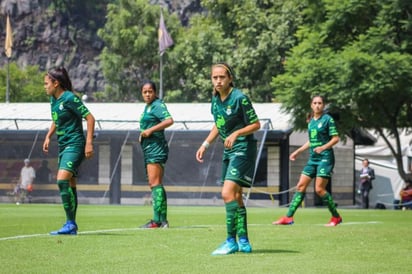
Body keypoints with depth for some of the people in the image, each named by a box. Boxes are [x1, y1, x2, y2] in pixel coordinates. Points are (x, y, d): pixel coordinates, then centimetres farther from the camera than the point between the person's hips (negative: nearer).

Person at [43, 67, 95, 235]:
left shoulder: (70, 98, -14)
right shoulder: (53, 99, 12)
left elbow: (90, 118, -14)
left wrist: (89, 143, -19)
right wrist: (48, 136, 16)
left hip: (75, 145, -9)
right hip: (63, 145, 9)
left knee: (62, 180, -21)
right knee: (69, 185, 10)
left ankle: (70, 224, -19)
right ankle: (71, 225, 14)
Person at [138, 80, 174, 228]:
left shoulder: (157, 105, -9)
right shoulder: (147, 107, 20)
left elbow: (169, 120, -23)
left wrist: (150, 130, -21)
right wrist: (143, 134, 9)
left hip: (156, 148, -11)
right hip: (149, 149, 11)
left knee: (155, 183, -16)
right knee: (156, 185, 11)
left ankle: (157, 220, -21)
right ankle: (163, 220, 14)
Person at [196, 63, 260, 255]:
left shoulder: (239, 98, -17)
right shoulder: (216, 99, 6)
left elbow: (256, 124, -13)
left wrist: (236, 133, -26)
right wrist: (205, 144, 13)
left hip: (243, 149, -9)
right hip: (229, 151, 9)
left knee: (228, 193, -17)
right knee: (235, 196, 11)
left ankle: (231, 241, -13)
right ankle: (243, 242, 19)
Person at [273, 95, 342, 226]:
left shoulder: (328, 119, -6)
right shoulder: (311, 121, 14)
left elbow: (335, 138, -9)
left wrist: (323, 147, -23)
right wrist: (297, 151, 25)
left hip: (325, 158, -7)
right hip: (312, 158, 7)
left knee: (319, 189, -11)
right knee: (301, 186, 2)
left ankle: (336, 217, 2)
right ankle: (289, 217, 2)